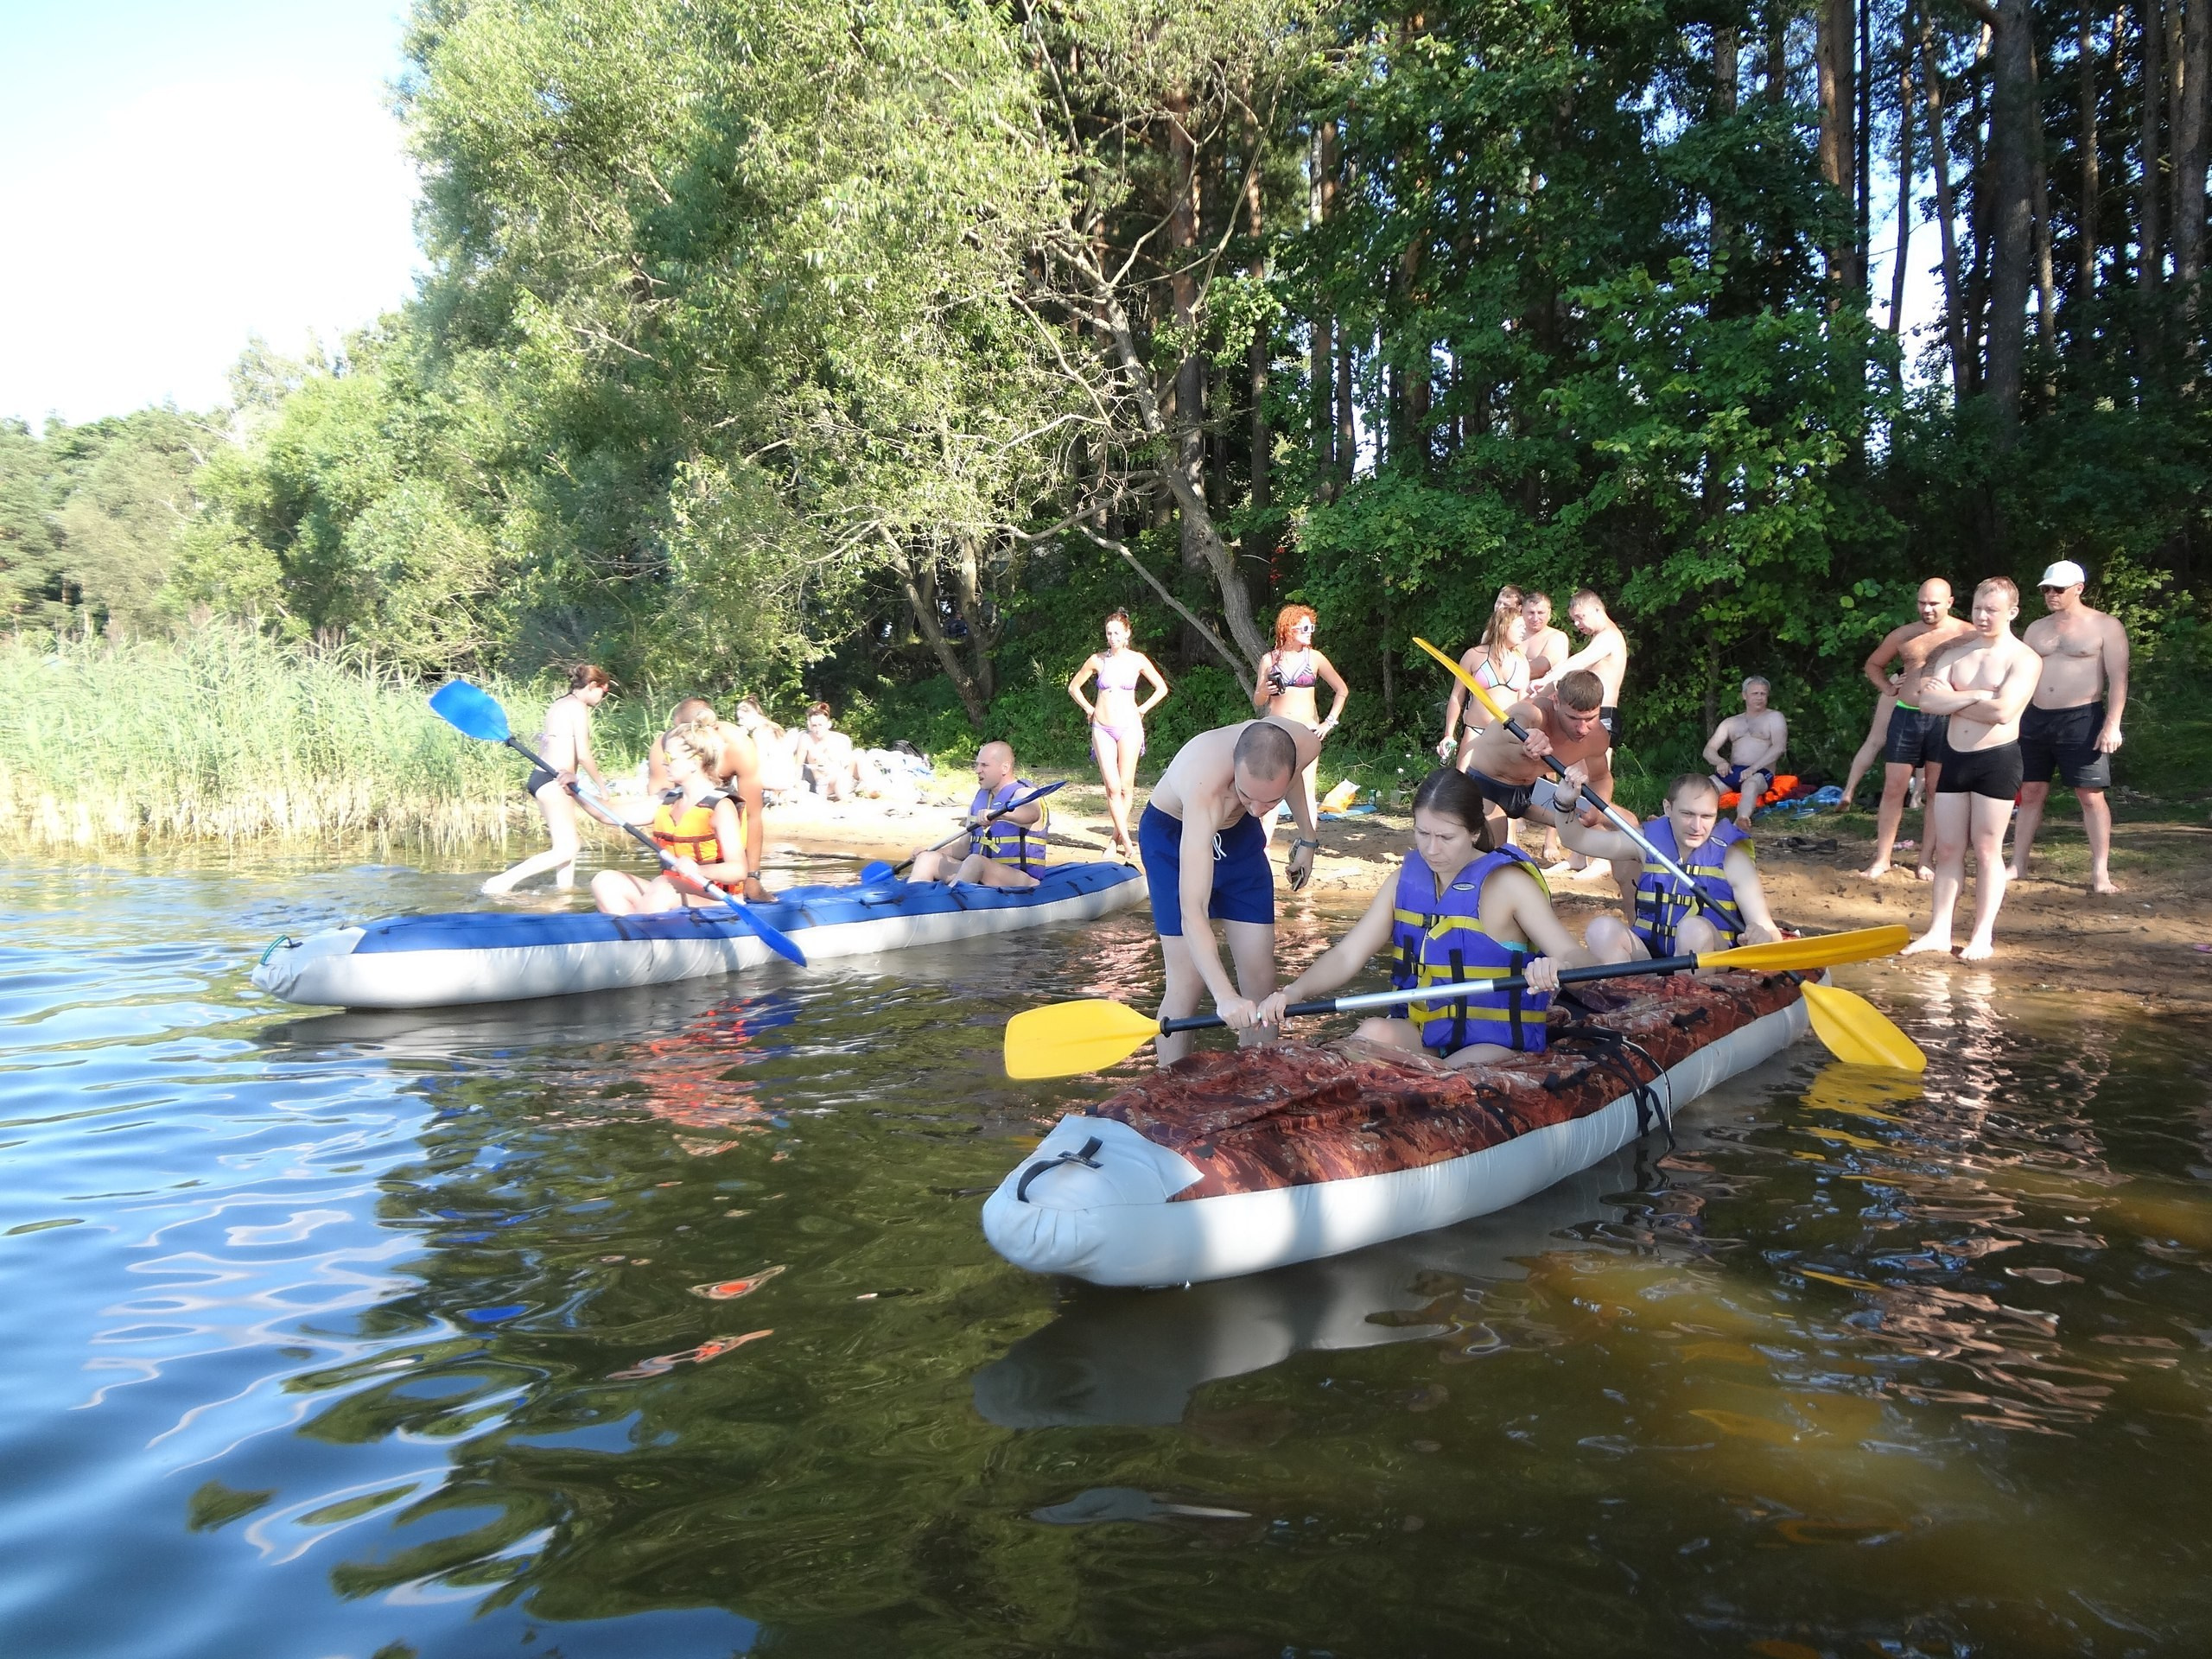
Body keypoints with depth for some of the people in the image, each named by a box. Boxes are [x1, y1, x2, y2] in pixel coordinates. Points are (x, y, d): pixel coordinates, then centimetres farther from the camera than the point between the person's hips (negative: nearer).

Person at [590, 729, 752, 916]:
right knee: (606, 881, -11)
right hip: (667, 892, 8)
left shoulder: (721, 807, -8)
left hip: (711, 897, -7)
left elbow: (738, 870, -19)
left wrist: (697, 870, -34)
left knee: (662, 887, -35)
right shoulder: (668, 801, 16)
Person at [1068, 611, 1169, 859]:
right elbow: (1073, 687, 15)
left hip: (1129, 726, 0)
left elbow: (1162, 688, 12)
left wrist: (1143, 709, 6)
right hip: (1102, 729, 0)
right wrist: (1089, 709, 9)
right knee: (1112, 787, -8)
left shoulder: (1137, 660, 1)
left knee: (1126, 786, -1)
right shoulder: (1097, 660, 3)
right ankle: (1126, 841, -6)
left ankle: (1117, 838, 10)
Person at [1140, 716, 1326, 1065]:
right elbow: (1192, 914, -49)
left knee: (1260, 980, 2)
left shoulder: (1305, 745, -29)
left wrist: (1307, 838, 11)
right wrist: (1225, 997, -60)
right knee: (1189, 983, -12)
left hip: (1238, 831, 5)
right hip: (1174, 835, -5)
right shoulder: (1206, 789, -45)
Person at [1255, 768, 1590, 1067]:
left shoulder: (1507, 884, -12)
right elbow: (1347, 955, -2)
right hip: (1423, 1034, 4)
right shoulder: (1407, 881, 2)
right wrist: (1295, 991, -22)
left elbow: (1576, 957, -19)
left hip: (1496, 1044, -3)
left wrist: (1557, 968, -44)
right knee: (1374, 1034, -29)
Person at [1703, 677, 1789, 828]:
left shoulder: (1774, 717, 9)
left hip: (1760, 772, -5)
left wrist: (1753, 768, -20)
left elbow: (1779, 747, -7)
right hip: (1732, 772, 5)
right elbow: (1709, 750, 15)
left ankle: (1742, 820, -69)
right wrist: (1720, 762, -10)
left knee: (1750, 784, -41)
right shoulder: (1730, 722, 22)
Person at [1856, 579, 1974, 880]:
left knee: (1935, 791, 4)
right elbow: (1873, 664, 22)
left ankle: (1926, 860, 12)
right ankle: (1882, 859, 7)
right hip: (1906, 716, 3)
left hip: (1944, 719, -2)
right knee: (1893, 789, 1)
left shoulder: (1967, 634, -4)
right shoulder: (1902, 635, 7)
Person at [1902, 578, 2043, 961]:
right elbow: (1927, 701, -3)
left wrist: (1950, 700, -10)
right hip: (1955, 757, 5)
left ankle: (1982, 937, 7)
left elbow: (2003, 711, -22)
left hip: (1997, 760, -5)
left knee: (1986, 850, 1)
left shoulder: (2024, 659, -7)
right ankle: (1939, 932, 11)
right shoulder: (1955, 652, 9)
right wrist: (1974, 696, -15)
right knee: (1948, 849, 7)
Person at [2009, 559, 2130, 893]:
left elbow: (2118, 678, -7)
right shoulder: (2036, 628, 13)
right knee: (2030, 792, 6)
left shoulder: (2105, 626, -2)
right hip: (2036, 719, 5)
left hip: (2082, 720, -5)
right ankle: (2018, 867, 11)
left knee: (2091, 795, -3)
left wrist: (2112, 724, -16)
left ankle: (2101, 873, 0)